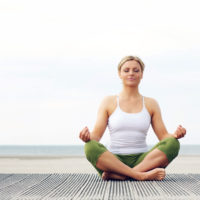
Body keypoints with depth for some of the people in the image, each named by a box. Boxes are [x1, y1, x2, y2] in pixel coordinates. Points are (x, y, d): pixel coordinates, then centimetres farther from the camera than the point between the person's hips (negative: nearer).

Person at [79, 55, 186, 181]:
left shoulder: (151, 104, 14)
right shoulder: (109, 102, 10)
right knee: (91, 147, -31)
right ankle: (141, 175, -37)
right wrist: (87, 137, -21)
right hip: (114, 160, -2)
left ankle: (117, 175, -32)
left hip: (142, 161, 2)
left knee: (173, 144, -25)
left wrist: (176, 135, -14)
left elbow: (163, 136, 9)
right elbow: (96, 136, 3)